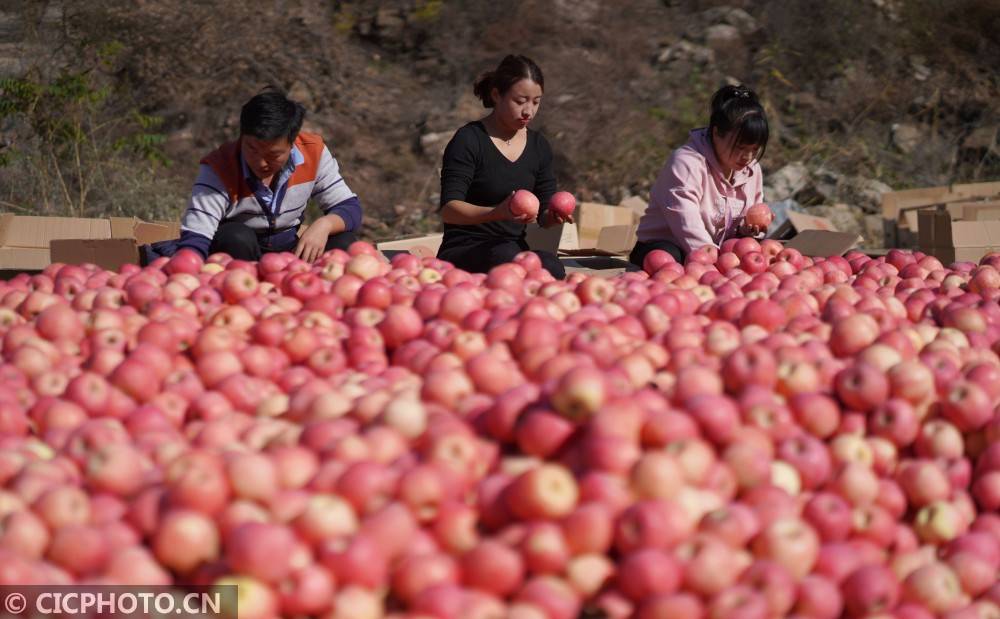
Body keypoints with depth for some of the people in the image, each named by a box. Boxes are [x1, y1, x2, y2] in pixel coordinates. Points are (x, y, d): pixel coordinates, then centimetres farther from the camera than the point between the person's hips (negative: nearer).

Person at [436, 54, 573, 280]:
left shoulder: (539, 147, 12)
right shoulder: (468, 141, -7)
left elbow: (543, 216, 14)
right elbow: (449, 210, -16)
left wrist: (554, 216, -13)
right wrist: (499, 213, -34)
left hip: (516, 249, 4)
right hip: (463, 252, -4)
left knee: (550, 266, -32)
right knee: (506, 255, -39)